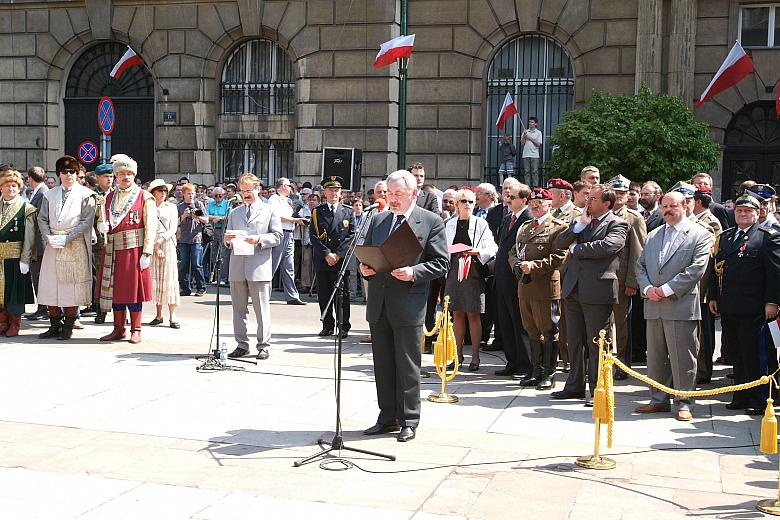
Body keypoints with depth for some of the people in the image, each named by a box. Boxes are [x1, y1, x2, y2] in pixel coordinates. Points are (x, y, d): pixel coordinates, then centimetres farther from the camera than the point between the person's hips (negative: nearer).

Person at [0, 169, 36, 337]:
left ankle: (14, 324, 14)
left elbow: (29, 238, -6)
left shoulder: (26, 209, -4)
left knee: (15, 290, 2)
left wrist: (25, 260, -12)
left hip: (16, 257, -4)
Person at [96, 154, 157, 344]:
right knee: (115, 288, 6)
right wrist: (103, 226, -2)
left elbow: (151, 227, -6)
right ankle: (118, 329, 14)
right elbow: (104, 222, 23)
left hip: (134, 249, -5)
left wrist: (147, 253, -13)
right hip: (113, 250, 5)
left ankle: (135, 330, 6)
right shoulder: (110, 197, 15)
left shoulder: (145, 197, -1)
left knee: (133, 288, -2)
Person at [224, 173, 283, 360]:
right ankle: (242, 345, 14)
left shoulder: (269, 211, 7)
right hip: (237, 266, 4)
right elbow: (228, 240, 21)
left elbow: (277, 236, 0)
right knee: (238, 308, 6)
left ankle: (263, 346, 5)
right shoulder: (234, 213, 20)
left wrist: (258, 239, -14)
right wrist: (227, 239, -3)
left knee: (262, 308, -2)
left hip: (259, 266, -4)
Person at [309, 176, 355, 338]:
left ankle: (344, 327, 8)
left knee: (342, 294, 1)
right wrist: (326, 254, -10)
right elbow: (313, 235, 1)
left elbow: (351, 235, 2)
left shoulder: (348, 212, 9)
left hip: (342, 260, -1)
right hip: (322, 261, 1)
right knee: (324, 294, 4)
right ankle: (328, 326, 14)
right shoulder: (317, 212, 9)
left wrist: (338, 254, -9)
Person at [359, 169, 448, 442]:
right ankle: (388, 418, 23)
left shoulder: (431, 222, -3)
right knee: (382, 365, 12)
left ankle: (409, 421, 12)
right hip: (378, 304, 5)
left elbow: (441, 263, -5)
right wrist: (365, 267, -2)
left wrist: (414, 272, -20)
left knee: (407, 366, 2)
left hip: (408, 304, -5)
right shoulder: (377, 219, 13)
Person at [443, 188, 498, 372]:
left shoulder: (481, 224, 2)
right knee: (457, 315, 6)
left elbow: (492, 248, 0)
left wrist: (477, 252, -16)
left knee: (473, 315, -2)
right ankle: (458, 355, 14)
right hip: (454, 272, 3)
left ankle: (475, 356, 4)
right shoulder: (449, 224, 11)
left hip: (473, 272, -3)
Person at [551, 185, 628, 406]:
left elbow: (607, 246, -22)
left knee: (596, 343, 0)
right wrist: (579, 226, -6)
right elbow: (559, 244, 8)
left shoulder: (617, 224, -4)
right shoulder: (580, 221, 16)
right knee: (575, 341, 14)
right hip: (573, 288, 7)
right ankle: (575, 386, 25)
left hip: (598, 290, -6)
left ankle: (597, 390, 8)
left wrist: (576, 249, -9)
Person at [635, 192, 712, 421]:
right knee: (655, 356, 10)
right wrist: (647, 288, -3)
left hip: (681, 305, -6)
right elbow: (641, 265, 16)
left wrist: (667, 289, -14)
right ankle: (659, 400, 20)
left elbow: (697, 268, -11)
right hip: (654, 305, 6)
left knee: (682, 357, -3)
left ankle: (684, 402, 6)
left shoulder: (699, 235, 0)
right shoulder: (653, 236, 18)